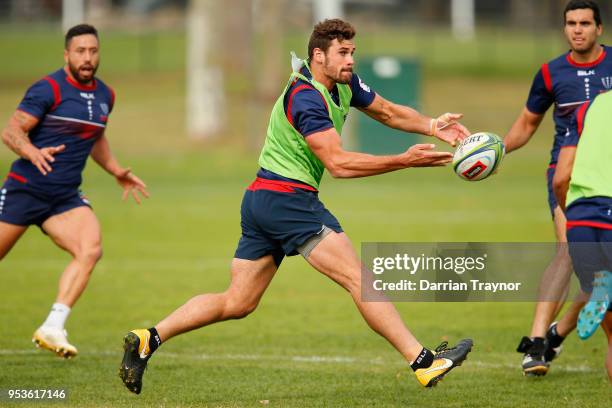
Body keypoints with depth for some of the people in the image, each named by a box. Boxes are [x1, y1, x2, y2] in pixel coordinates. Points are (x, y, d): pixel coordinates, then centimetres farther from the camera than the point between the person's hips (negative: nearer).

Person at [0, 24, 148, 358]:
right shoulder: (49, 89, -12)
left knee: (90, 250, -20)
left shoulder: (105, 96, 10)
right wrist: (33, 153, -34)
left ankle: (52, 329, -21)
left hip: (65, 197, 5)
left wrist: (117, 171, 18)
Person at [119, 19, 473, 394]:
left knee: (237, 303, 9)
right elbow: (338, 164, -23)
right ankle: (424, 363, -14)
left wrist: (432, 126, 8)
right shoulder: (305, 98, -18)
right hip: (287, 196, -10)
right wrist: (405, 161, -24)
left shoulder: (344, 84, 11)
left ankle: (148, 339, 6)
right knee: (359, 278, -12)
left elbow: (388, 112, 25)